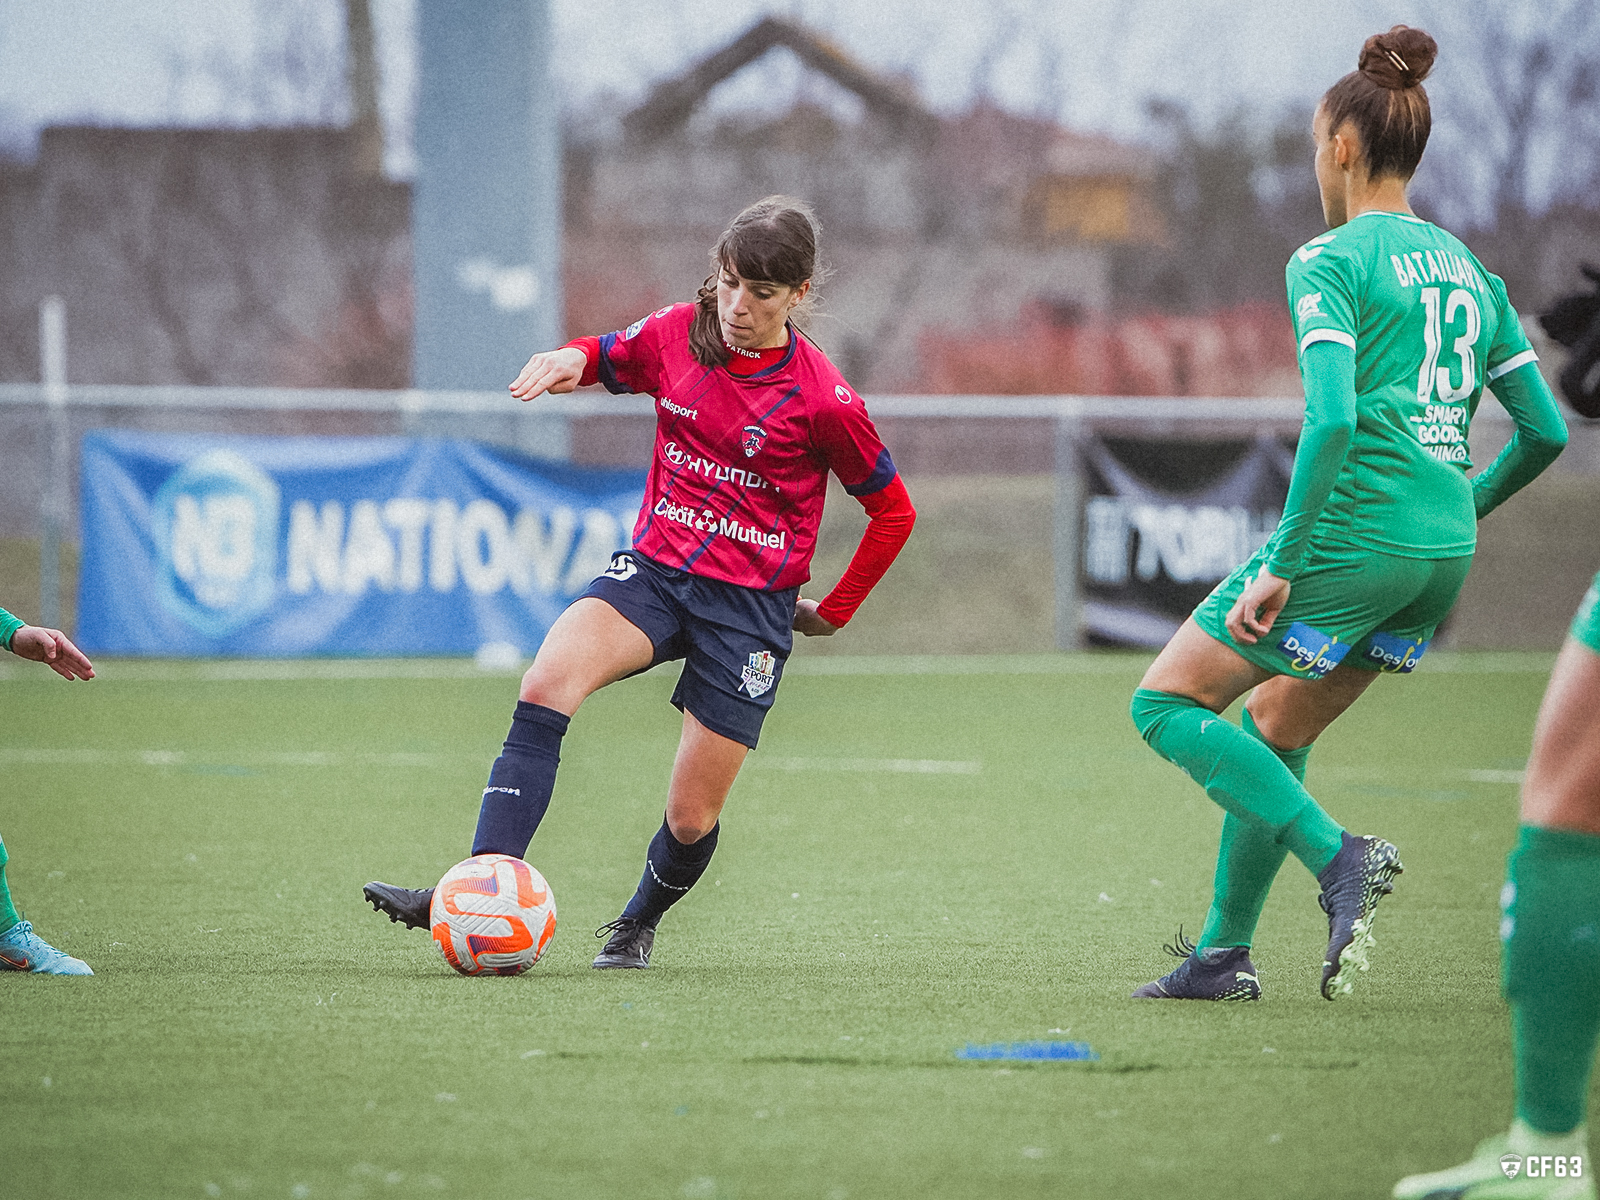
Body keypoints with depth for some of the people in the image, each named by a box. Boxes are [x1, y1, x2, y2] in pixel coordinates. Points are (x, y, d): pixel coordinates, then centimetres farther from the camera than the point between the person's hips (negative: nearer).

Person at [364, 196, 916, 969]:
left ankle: (639, 923, 34)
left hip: (752, 605, -3)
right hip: (655, 568, 3)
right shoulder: (674, 335, -1)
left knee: (691, 816, 0)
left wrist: (835, 612, 5)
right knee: (548, 681, -28)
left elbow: (893, 512, 0)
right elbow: (608, 358, 21)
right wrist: (572, 359, -4)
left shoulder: (821, 400, -12)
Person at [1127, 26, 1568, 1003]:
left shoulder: (1328, 263, -8)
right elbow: (1546, 429, 14)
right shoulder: (1468, 269, 14)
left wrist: (1280, 568, -19)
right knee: (1273, 732, 21)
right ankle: (1225, 955, 19)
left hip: (1353, 533, -8)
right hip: (1444, 554, 8)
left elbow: (1333, 417, -21)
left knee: (1167, 704, 2)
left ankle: (1339, 857, -13)